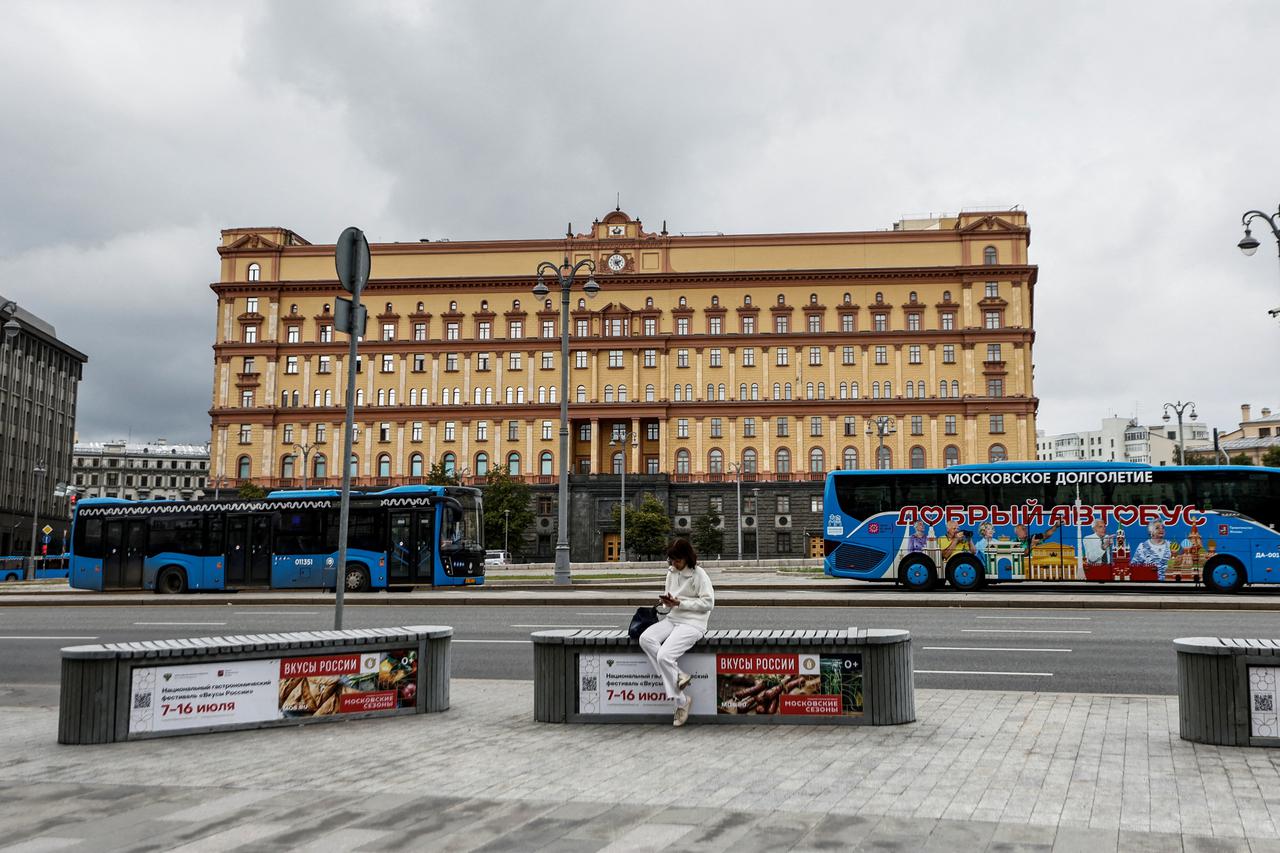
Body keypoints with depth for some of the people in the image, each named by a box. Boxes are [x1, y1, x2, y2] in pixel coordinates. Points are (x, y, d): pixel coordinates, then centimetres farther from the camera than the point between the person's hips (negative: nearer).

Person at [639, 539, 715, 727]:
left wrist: (679, 603, -15)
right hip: (672, 619, 7)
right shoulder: (671, 572, 13)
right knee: (645, 639, -22)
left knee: (664, 656, -26)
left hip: (692, 623, -7)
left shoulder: (698, 575, -8)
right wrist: (665, 602, -4)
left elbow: (708, 602, -11)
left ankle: (681, 701, -9)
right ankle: (678, 676, -19)